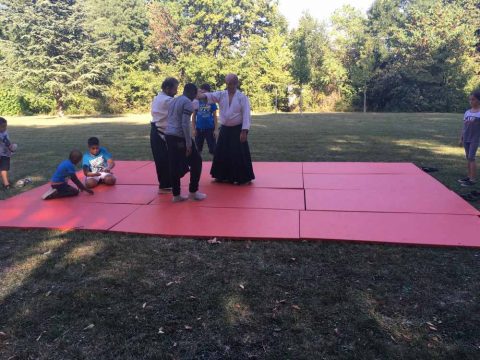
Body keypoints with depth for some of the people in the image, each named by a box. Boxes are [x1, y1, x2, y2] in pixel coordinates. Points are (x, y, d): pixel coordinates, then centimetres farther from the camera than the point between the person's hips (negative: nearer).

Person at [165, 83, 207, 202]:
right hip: (180, 137, -9)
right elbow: (185, 124, -19)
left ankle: (176, 195, 15)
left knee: (175, 166, 11)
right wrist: (189, 144, -17)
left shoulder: (173, 101, 18)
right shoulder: (187, 102, -10)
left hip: (169, 136, 9)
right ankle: (193, 192, 11)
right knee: (196, 162, 6)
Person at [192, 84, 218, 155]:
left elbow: (214, 116, 2)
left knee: (213, 148, 1)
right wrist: (194, 129, 2)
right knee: (198, 149, 12)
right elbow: (194, 116, 7)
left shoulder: (212, 102, -2)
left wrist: (215, 129, -3)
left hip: (210, 128, -2)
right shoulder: (197, 102, 1)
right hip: (199, 128, 2)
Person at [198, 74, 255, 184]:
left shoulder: (242, 97, -8)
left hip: (237, 129, -4)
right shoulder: (221, 95, 2)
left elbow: (246, 114, -11)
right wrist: (200, 95, -39)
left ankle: (244, 178, 7)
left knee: (240, 155, -4)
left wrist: (244, 131, -17)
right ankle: (223, 175, 25)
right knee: (222, 154, 10)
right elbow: (210, 95, -16)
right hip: (224, 129, 5)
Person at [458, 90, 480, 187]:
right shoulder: (467, 112, 9)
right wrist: (461, 138, 13)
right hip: (466, 139, 6)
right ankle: (469, 177, 18)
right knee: (468, 158, 10)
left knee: (471, 158, -9)